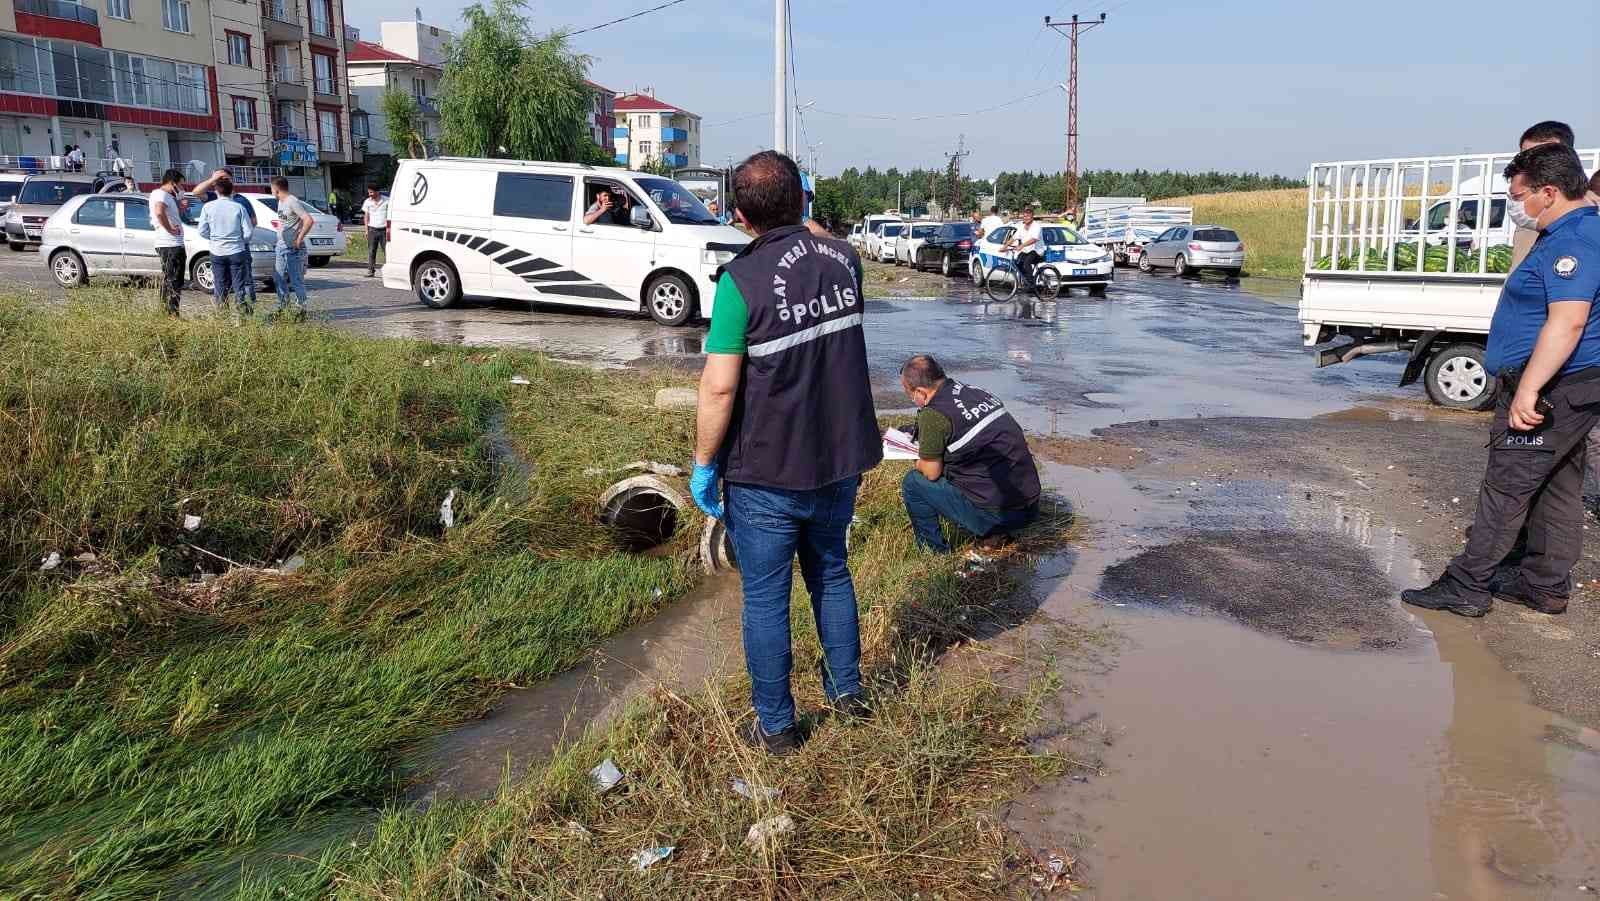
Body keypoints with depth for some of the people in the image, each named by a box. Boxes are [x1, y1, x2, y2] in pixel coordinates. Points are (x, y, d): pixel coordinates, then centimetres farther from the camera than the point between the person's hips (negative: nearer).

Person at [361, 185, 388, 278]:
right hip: (372, 229, 2)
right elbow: (366, 216, 10)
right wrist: (366, 230, 3)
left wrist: (388, 228, -5)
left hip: (384, 229, -2)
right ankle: (370, 270, 2)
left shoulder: (386, 201, -1)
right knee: (371, 251, -1)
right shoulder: (367, 202, 7)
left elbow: (389, 216, 2)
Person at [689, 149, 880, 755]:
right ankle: (847, 688, 37)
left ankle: (775, 726, 21)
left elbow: (719, 388, -21)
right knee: (831, 572, 24)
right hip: (841, 459, 6)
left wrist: (703, 465, -8)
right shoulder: (844, 259, -1)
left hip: (767, 472, -5)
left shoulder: (742, 279, -18)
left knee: (765, 598, 9)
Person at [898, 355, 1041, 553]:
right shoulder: (977, 392, 10)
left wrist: (917, 464, 16)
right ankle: (996, 534, 22)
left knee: (913, 483, 5)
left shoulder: (933, 414, -14)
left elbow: (932, 472, -7)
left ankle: (935, 555, 13)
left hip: (996, 515, -8)